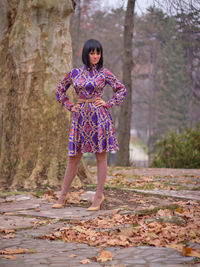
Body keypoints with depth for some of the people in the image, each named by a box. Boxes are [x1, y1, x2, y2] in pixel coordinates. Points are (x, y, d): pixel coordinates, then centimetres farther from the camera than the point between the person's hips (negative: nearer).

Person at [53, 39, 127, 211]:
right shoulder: (74, 73, 8)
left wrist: (109, 104, -2)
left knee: (101, 157, 1)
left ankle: (99, 196, 7)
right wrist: (69, 106, 9)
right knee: (74, 157, 4)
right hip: (81, 117, 2)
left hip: (99, 116, -2)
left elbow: (122, 90, 7)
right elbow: (60, 91, 20)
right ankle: (63, 195, 10)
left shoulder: (104, 73, 2)